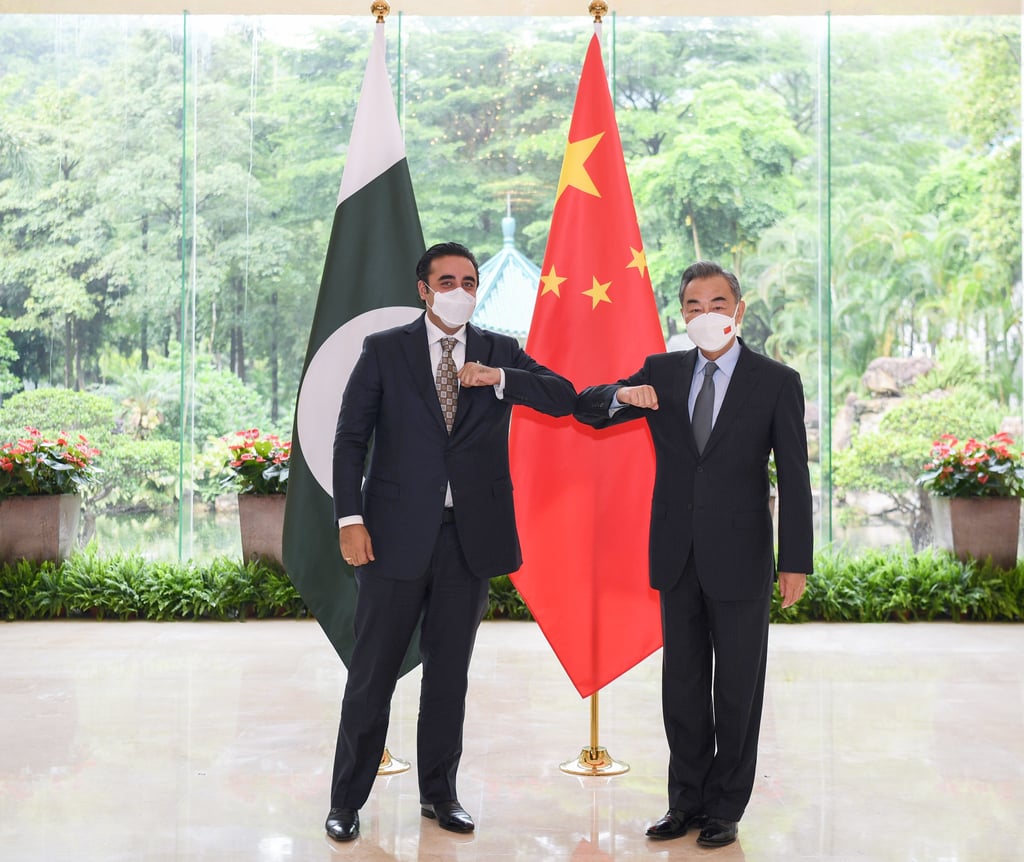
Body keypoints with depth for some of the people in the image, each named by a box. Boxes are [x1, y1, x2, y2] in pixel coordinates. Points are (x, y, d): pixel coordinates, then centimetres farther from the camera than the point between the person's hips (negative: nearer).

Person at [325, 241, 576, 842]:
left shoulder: (500, 353, 8)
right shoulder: (384, 350, 3)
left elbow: (563, 397, -3)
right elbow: (351, 438, 0)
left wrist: (498, 379, -17)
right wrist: (350, 518, -9)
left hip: (470, 536, 2)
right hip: (397, 532, -2)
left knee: (450, 672, 11)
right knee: (373, 672, 3)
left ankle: (440, 792, 24)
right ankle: (347, 799, 14)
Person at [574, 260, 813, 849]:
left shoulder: (777, 382, -4)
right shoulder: (662, 372, 6)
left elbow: (795, 479, -5)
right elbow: (585, 409, 7)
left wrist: (796, 562, -9)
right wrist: (622, 395, -16)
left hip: (740, 559, -3)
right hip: (678, 557, 4)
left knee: (737, 690, 6)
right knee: (682, 685, 12)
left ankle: (726, 809, 20)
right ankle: (688, 800, 25)